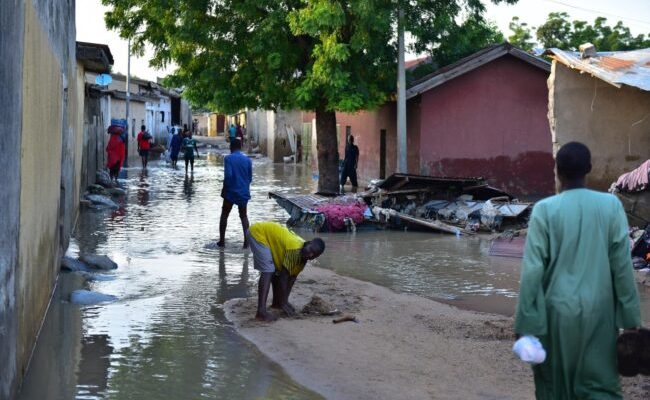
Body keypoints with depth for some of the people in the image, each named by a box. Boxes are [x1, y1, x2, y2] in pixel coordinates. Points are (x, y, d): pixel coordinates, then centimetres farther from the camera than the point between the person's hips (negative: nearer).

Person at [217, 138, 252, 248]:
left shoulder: (228, 158, -9)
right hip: (244, 192, 3)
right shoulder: (247, 160, 3)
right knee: (243, 216, 14)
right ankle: (246, 240, 4)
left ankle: (222, 240, 12)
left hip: (231, 192, -3)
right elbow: (250, 177, 7)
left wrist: (224, 189, -7)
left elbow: (228, 175, -18)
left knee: (224, 215, 12)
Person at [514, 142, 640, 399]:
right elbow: (622, 265, -3)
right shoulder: (611, 206, -3)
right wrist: (630, 317, 4)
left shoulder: (545, 209, -8)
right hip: (598, 311, 1)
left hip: (557, 310, -1)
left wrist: (526, 323, -4)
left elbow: (532, 270, -9)